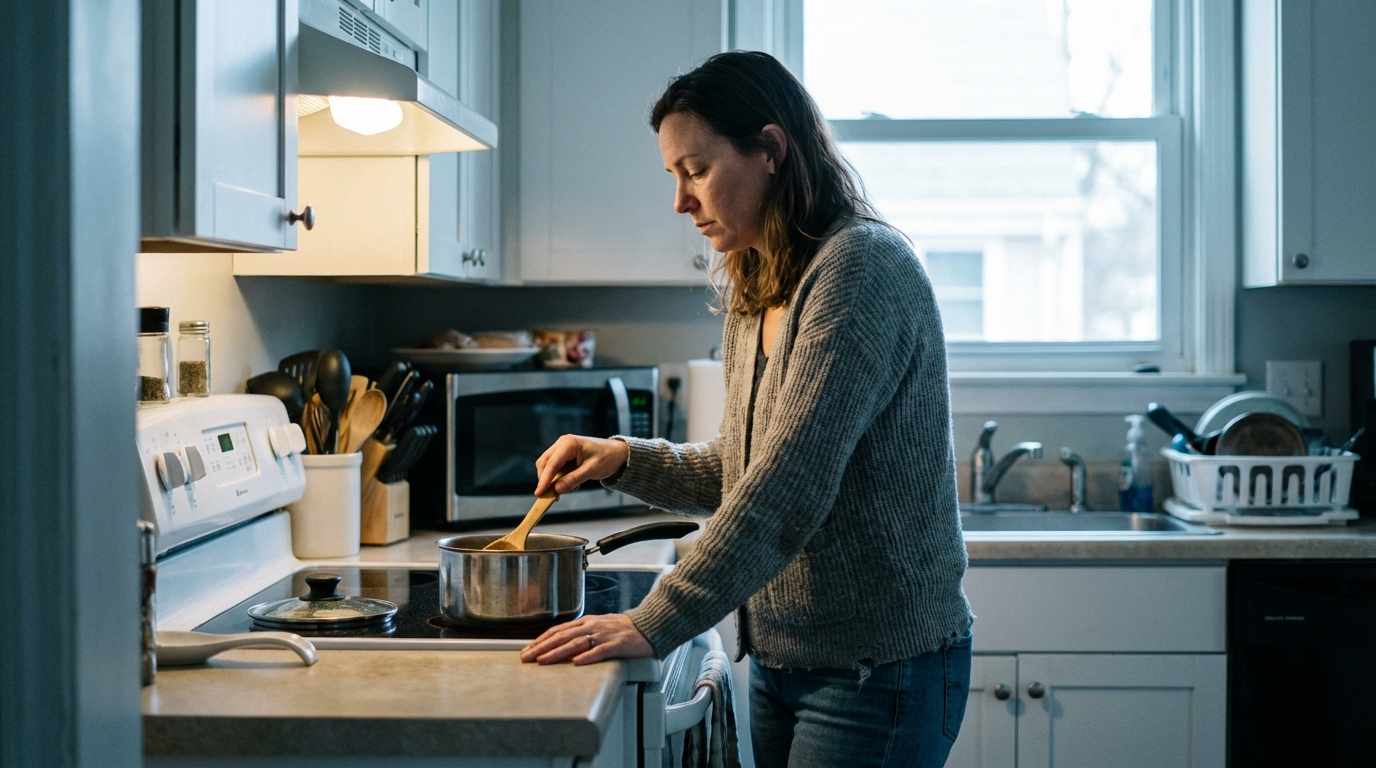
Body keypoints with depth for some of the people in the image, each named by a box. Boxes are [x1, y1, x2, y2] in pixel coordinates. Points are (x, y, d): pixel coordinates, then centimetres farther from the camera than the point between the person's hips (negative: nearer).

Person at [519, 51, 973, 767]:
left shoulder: (862, 267, -18)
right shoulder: (756, 293, 11)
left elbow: (790, 485, -26)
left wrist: (655, 624, -28)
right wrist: (623, 459, 3)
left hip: (879, 671, -8)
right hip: (780, 657, 8)